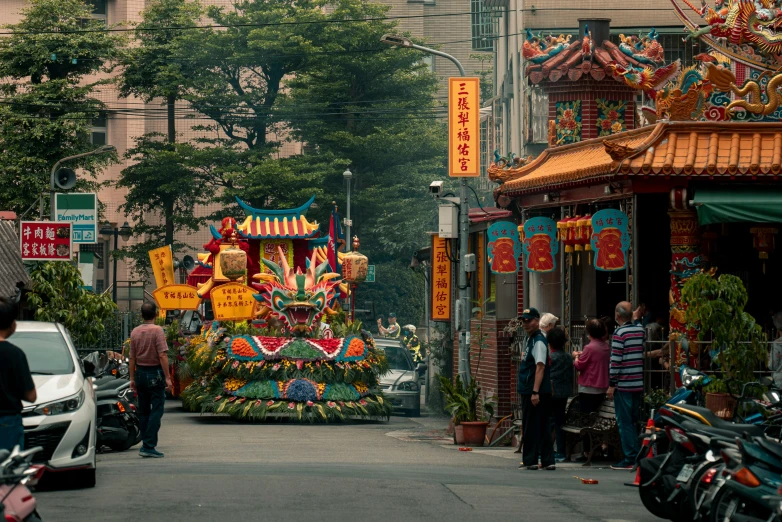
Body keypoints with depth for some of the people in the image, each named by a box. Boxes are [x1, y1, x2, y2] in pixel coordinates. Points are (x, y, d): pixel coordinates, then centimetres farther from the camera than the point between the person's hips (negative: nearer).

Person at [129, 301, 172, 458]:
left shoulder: (135, 332, 5)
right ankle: (149, 446, -12)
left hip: (140, 373, 6)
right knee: (156, 410, -5)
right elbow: (163, 356, -16)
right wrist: (167, 378, -14)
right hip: (155, 373, -6)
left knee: (143, 410, 14)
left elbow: (132, 358, 8)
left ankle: (146, 444, 18)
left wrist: (132, 378, 15)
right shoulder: (157, 330, -12)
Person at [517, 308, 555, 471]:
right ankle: (547, 461, 11)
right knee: (543, 427, 9)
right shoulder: (530, 340, 18)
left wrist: (535, 392, -26)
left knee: (531, 427, -5)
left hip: (535, 391, -10)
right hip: (528, 390, 10)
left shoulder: (538, 341, -13)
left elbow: (540, 367, -21)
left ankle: (530, 460, -1)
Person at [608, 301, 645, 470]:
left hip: (623, 385, -6)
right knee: (634, 421, 14)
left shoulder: (620, 333, -12)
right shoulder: (640, 330, 7)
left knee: (624, 423, -2)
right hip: (639, 384, 6)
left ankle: (630, 458, -3)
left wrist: (612, 384, -8)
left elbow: (616, 361, -14)